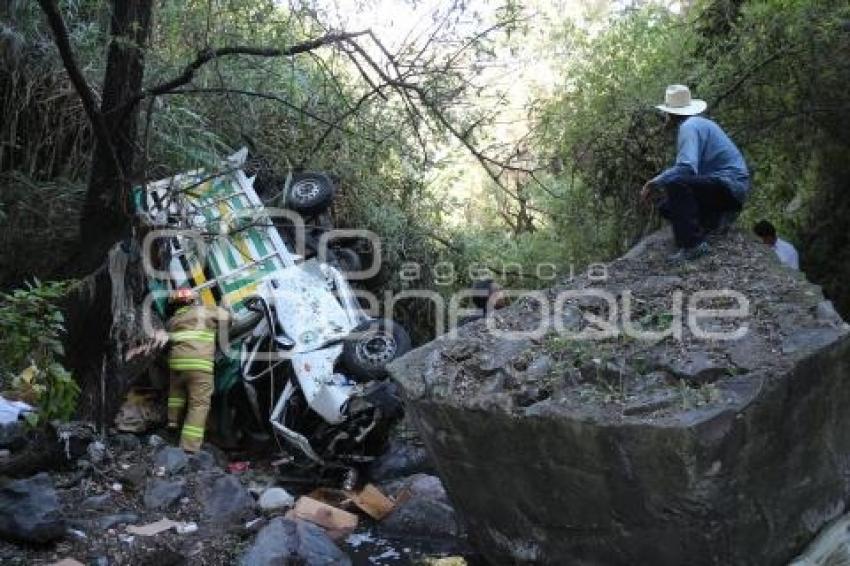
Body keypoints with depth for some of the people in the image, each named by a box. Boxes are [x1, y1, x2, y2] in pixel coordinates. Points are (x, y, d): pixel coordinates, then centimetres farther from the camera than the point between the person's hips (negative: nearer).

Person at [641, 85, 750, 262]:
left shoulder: (690, 127, -14)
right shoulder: (699, 123, 17)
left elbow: (687, 168, -27)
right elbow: (690, 168, 20)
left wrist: (655, 183, -16)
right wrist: (660, 186, 11)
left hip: (730, 185, -10)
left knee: (674, 184, -30)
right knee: (666, 206, 7)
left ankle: (693, 245, -26)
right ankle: (717, 219, 12)